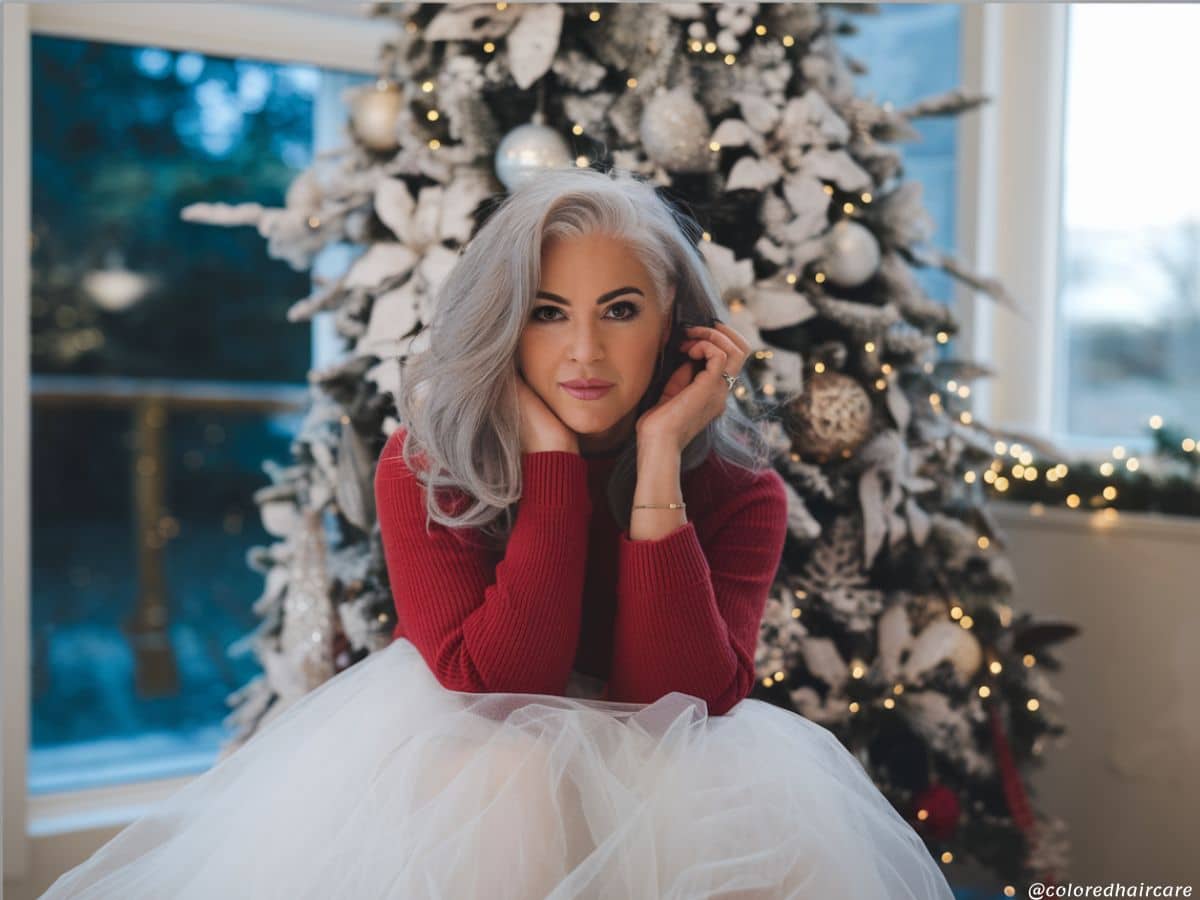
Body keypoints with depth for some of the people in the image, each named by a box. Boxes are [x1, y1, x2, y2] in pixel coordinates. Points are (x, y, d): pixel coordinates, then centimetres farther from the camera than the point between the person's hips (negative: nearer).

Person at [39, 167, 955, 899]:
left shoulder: (737, 491, -9)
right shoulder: (425, 464, -12)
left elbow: (686, 701, -23)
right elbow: (493, 684, -24)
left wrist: (659, 459, -26)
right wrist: (554, 456, -24)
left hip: (657, 774, 2)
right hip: (470, 755, -1)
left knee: (778, 816, -29)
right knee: (507, 793, -35)